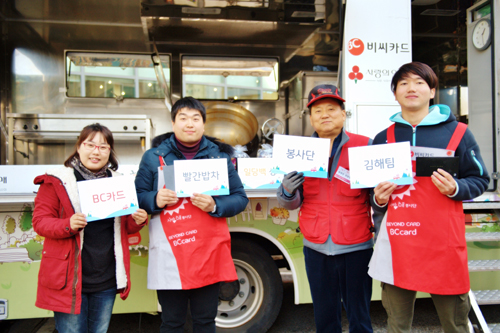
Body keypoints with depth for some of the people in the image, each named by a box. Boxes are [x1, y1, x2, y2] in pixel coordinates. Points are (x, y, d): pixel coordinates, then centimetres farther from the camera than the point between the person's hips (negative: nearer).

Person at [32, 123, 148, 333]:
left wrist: (136, 221, -7)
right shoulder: (56, 181, -3)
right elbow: (39, 221, -5)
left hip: (107, 281, 4)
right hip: (69, 278, -4)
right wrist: (68, 225, -24)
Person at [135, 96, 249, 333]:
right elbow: (137, 196, 5)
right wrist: (156, 200, -16)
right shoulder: (154, 156, 5)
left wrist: (214, 205, -14)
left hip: (208, 253, 1)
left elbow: (240, 198, 4)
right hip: (169, 257, -1)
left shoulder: (219, 156, 7)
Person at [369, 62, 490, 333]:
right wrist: (378, 200, -2)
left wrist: (455, 188, -13)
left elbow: (479, 180, 6)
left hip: (443, 242, -2)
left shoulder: (456, 132, 4)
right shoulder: (383, 139, 12)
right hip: (397, 244, 2)